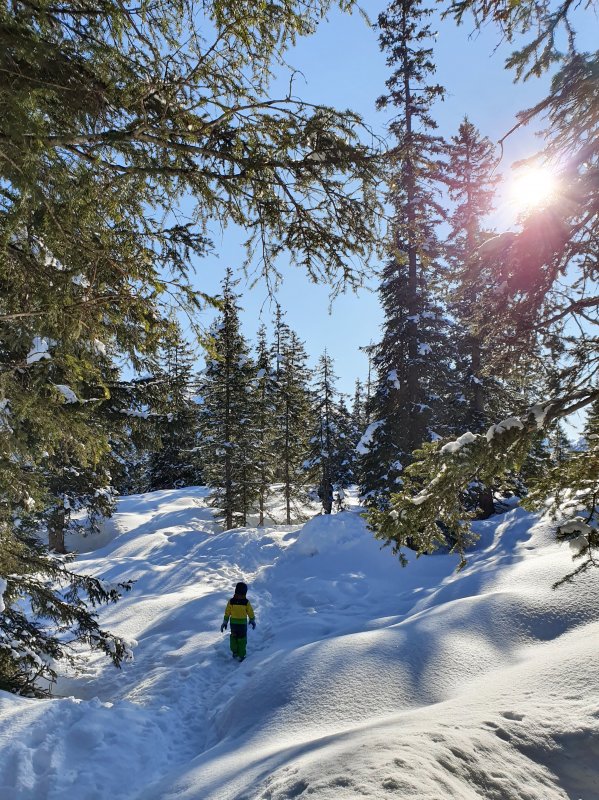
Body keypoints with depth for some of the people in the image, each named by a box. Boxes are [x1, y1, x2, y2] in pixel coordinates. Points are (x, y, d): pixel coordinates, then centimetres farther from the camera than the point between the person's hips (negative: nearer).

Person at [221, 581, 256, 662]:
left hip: (233, 622, 2)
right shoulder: (246, 602, -14)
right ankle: (241, 656, 14)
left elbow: (227, 612, -2)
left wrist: (225, 622, 10)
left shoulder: (231, 601, -10)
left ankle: (234, 652, 31)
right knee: (242, 639, 11)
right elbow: (250, 612, -3)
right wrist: (252, 621, 15)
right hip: (243, 623, -2)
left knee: (233, 636, 24)